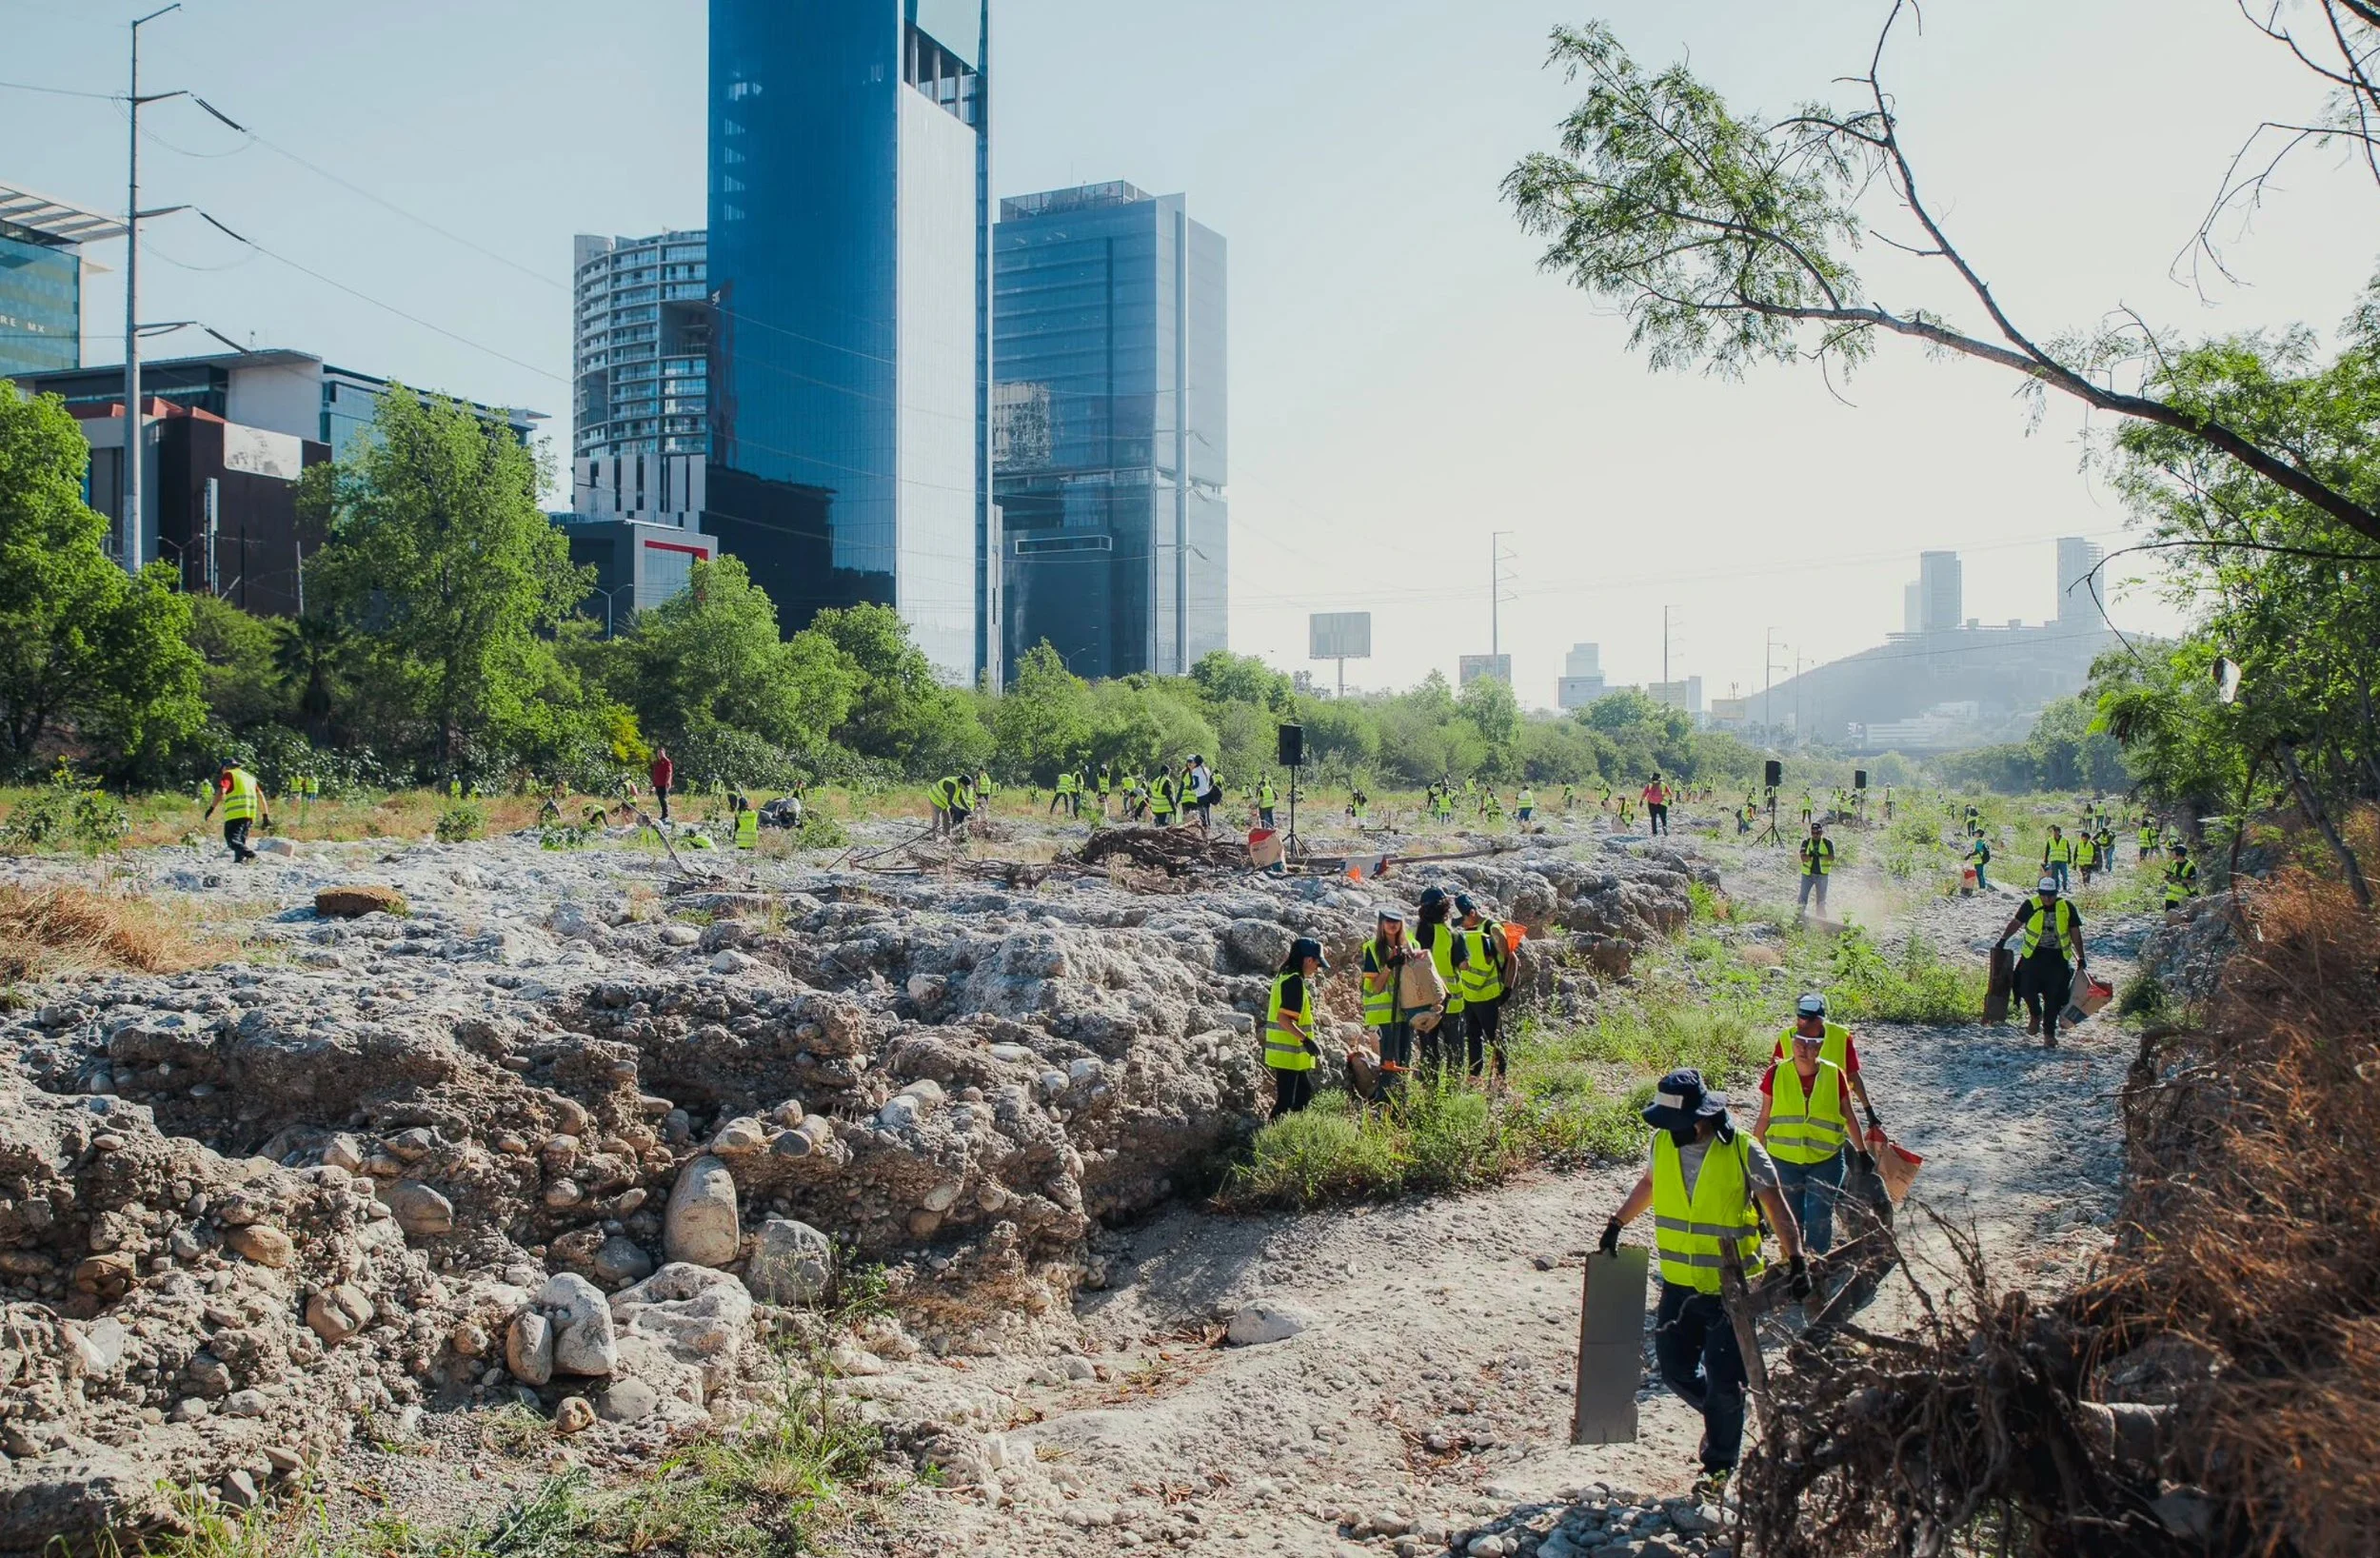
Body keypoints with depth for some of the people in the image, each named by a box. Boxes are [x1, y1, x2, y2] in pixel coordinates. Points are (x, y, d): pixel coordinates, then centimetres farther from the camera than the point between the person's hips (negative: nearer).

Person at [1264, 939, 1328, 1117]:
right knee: (1285, 1102, -6)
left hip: (1294, 1054, 10)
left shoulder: (1285, 976, 13)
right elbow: (1284, 1018, -25)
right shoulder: (1295, 981, -18)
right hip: (1289, 1054, -10)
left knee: (1304, 1095, 19)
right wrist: (1306, 1040, -25)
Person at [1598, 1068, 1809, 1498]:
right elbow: (1648, 1183, 19)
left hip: (1731, 1288, -5)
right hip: (1678, 1285, 5)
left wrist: (1795, 1260, -14)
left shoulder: (1744, 1152, -15)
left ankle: (1719, 1466, 20)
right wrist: (1617, 1224, 21)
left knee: (1723, 1380, -1)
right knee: (1674, 1369, 7)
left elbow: (1777, 1208, -7)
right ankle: (1719, 1415, 38)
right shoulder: (1663, 1144, -2)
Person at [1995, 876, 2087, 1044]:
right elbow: (2016, 923, 13)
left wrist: (2080, 958, 7)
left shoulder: (2067, 907, 0)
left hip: (2058, 958, 0)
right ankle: (2035, 1015, 24)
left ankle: (2049, 1032, 14)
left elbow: (2075, 933, 7)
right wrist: (2002, 940, 12)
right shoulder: (2030, 905, -2)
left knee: (2054, 997, 1)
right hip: (2033, 955, 0)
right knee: (2028, 989, -8)